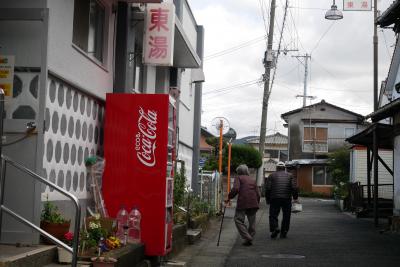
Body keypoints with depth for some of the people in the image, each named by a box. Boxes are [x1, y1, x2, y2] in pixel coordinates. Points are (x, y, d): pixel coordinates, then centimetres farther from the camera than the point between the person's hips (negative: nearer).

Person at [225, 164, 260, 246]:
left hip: (243, 202, -5)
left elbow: (235, 189, -12)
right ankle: (250, 239, 13)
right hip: (253, 203, 5)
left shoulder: (239, 178, 6)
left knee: (238, 219, 1)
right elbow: (258, 194, 14)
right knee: (252, 221, 12)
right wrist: (257, 204, 24)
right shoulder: (253, 180, 20)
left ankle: (247, 238, -10)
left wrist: (229, 197, -3)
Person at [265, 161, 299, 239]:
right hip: (287, 199, 1)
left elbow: (268, 188, -1)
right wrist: (295, 198, 3)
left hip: (274, 199, -1)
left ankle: (275, 228, -16)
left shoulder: (271, 176, 8)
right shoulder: (290, 176, 11)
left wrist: (267, 199, 7)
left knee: (273, 215, 6)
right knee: (286, 216, 11)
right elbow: (294, 187, -2)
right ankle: (283, 233, 10)